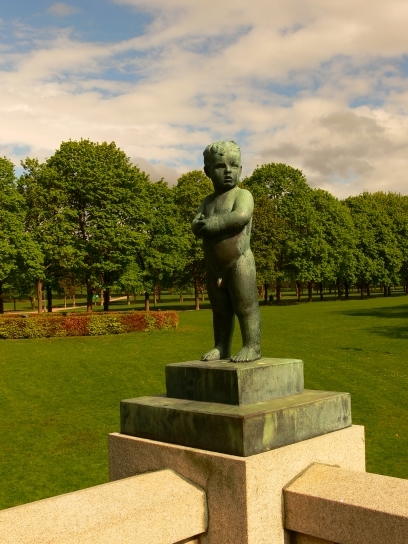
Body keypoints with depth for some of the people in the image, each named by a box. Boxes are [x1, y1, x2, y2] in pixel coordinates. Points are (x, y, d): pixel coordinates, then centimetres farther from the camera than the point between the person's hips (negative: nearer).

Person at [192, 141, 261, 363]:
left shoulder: (242, 195, -3)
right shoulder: (208, 201, 16)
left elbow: (242, 216, -24)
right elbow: (196, 227, 2)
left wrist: (213, 223, -15)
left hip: (239, 262, -7)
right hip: (213, 267, 7)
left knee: (245, 307, -4)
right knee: (220, 310, 12)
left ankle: (252, 346, 1)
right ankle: (221, 347, 20)